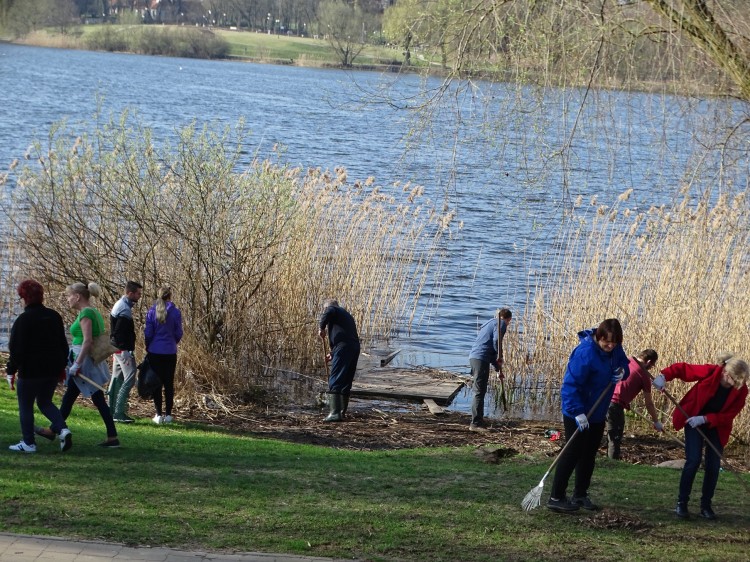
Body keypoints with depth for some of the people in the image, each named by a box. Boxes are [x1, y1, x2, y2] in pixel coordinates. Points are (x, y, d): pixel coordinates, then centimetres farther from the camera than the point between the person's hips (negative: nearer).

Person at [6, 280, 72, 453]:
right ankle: (63, 429, -3)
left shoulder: (23, 320, -13)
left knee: (25, 405, 7)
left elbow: (16, 349, -14)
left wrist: (11, 371, -7)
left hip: (30, 370, -6)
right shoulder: (54, 316, 8)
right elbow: (63, 343, 15)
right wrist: (62, 366, 23)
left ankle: (29, 443, 8)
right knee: (45, 402, 19)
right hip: (53, 369, 6)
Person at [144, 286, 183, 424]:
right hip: (170, 353, 0)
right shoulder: (175, 312, -6)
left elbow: (148, 333, -3)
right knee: (169, 383, 8)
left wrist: (148, 347, 14)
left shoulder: (152, 312, -5)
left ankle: (159, 414, 4)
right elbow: (178, 333, 0)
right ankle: (168, 414, 8)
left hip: (154, 352, 0)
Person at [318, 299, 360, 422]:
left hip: (343, 347, -8)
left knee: (334, 381, -11)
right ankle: (342, 411, 22)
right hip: (355, 347, 8)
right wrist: (333, 354, 37)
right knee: (346, 381, 17)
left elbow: (328, 313, -17)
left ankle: (335, 413, -20)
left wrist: (322, 327, -7)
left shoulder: (332, 309, 10)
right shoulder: (347, 315, 34)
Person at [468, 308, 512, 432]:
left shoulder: (489, 323, 30)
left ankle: (477, 421, 25)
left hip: (473, 357, 9)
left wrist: (498, 369, 35)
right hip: (481, 359, -9)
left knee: (477, 391, 17)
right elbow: (496, 340, -17)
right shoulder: (501, 324, 2)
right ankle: (476, 424, -11)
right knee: (479, 392, -9)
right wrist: (500, 357, -4)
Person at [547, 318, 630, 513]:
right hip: (577, 414, -8)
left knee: (589, 454, 15)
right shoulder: (586, 352, -27)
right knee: (573, 452, -6)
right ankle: (556, 497, -1)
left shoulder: (615, 350, -2)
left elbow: (624, 365, 14)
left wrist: (622, 372, -11)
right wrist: (577, 412, -31)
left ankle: (580, 495, 26)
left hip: (597, 413, 8)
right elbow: (570, 384, -27)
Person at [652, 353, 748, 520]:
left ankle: (706, 506, 11)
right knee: (693, 460, -14)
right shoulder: (709, 372, -24)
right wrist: (664, 376, -32)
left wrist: (705, 419, -29)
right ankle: (682, 503, -3)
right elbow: (682, 368, -15)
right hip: (694, 421, -3)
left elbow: (728, 416, -17)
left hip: (717, 426, 3)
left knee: (714, 465, -3)